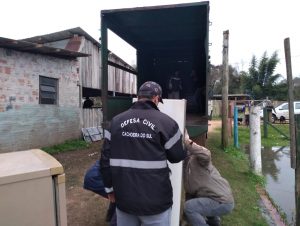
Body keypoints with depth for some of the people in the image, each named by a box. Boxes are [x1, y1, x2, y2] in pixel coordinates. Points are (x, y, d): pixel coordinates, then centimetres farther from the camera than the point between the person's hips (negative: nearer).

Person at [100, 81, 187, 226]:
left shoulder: (116, 121, 0)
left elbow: (105, 159, 3)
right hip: (155, 201, -3)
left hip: (124, 198, 4)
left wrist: (110, 187, 14)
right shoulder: (166, 122, -11)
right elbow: (177, 157, -1)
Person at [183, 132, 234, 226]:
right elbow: (190, 191, 15)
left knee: (188, 207, -18)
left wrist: (188, 141, -39)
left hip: (223, 202, -10)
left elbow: (206, 155, -43)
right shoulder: (184, 166, 11)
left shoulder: (196, 158, -16)